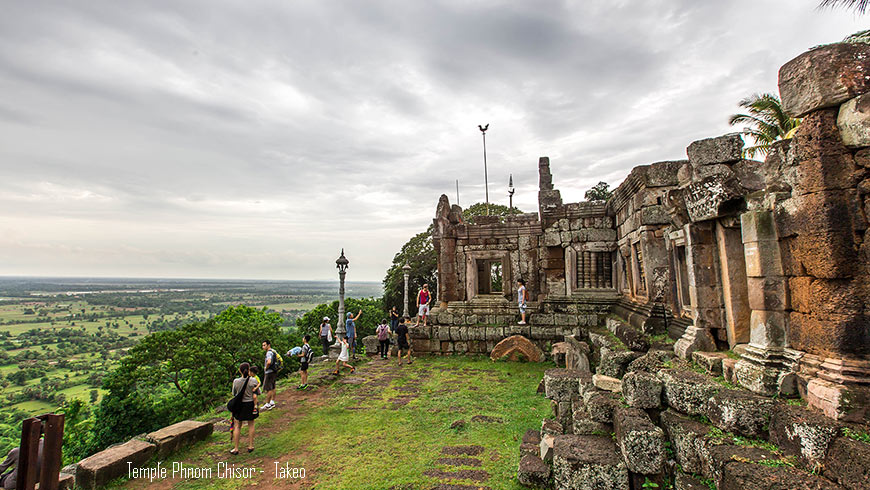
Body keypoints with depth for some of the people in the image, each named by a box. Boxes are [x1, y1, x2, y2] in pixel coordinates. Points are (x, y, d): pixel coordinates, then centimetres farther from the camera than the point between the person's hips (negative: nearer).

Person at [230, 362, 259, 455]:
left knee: (237, 426, 12)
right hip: (250, 404, 0)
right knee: (251, 425, 14)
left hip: (239, 405, 0)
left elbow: (234, 395, 1)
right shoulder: (253, 381, -13)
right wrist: (255, 406, 6)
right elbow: (254, 396, -7)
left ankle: (236, 448, 17)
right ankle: (250, 446, 22)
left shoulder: (236, 381, -10)